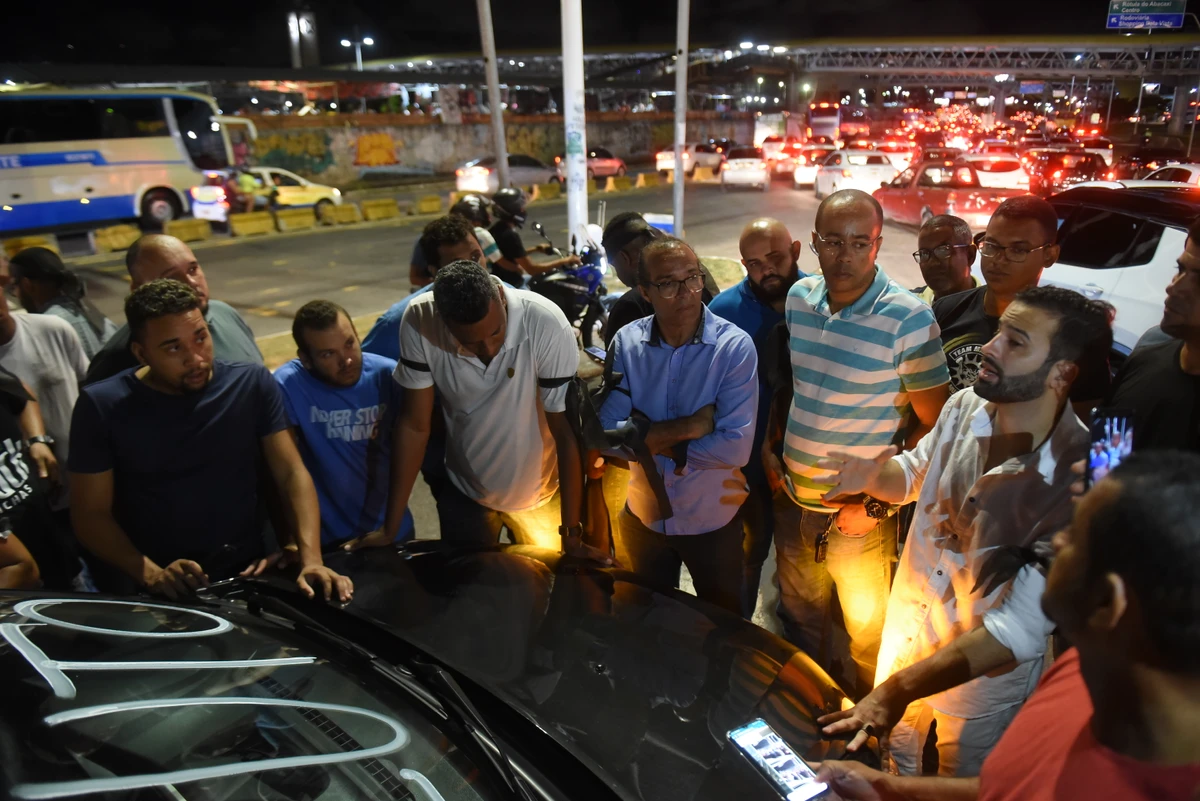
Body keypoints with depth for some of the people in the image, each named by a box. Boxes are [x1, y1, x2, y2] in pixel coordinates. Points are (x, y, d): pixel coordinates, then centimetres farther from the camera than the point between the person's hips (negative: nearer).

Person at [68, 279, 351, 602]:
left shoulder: (253, 384, 0)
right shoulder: (102, 406, -2)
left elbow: (292, 473, -5)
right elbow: (90, 514, -1)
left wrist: (311, 559, -18)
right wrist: (150, 573, -18)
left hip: (248, 572, 1)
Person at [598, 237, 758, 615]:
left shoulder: (735, 347, -20)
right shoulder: (626, 343, -12)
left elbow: (735, 448, -27)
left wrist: (652, 440, -20)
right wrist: (687, 427, -26)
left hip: (713, 520, -2)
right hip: (642, 516, 3)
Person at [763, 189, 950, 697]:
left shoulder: (908, 318, -18)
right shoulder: (799, 298, -1)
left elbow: (934, 424, -14)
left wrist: (879, 504, -16)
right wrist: (769, 444, 5)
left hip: (859, 516, -5)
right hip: (792, 498, 5)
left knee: (869, 631, 15)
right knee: (798, 617, 24)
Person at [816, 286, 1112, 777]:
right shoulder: (964, 408, -13)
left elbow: (1021, 628, -31)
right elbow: (914, 473, 7)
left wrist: (899, 689, -35)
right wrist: (872, 476, -17)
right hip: (908, 622, 5)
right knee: (894, 760, 29)